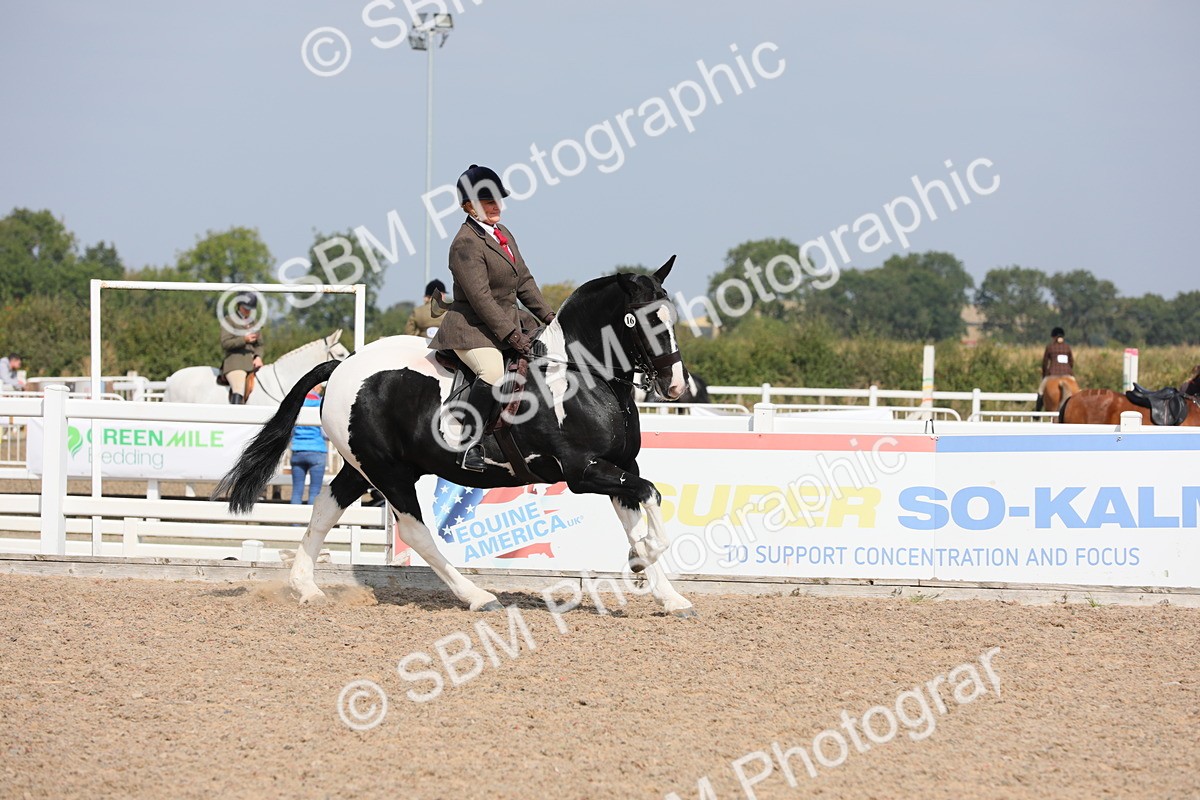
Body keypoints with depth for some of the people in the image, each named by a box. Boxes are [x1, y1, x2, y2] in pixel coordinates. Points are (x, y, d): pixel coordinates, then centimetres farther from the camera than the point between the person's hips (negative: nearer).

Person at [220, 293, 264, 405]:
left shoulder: (255, 323, 22)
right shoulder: (229, 321, 6)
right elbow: (225, 344, -2)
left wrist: (258, 357, 1)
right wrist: (244, 340, -14)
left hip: (252, 362, 6)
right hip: (234, 363, -6)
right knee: (238, 392, -30)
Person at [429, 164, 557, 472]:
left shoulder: (504, 235, 13)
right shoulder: (466, 244, -16)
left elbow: (524, 282, 19)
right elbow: (481, 298, -22)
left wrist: (550, 317, 11)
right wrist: (514, 336, -24)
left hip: (507, 325, 10)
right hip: (472, 330, -10)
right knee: (493, 371, -35)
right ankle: (470, 444, -32)